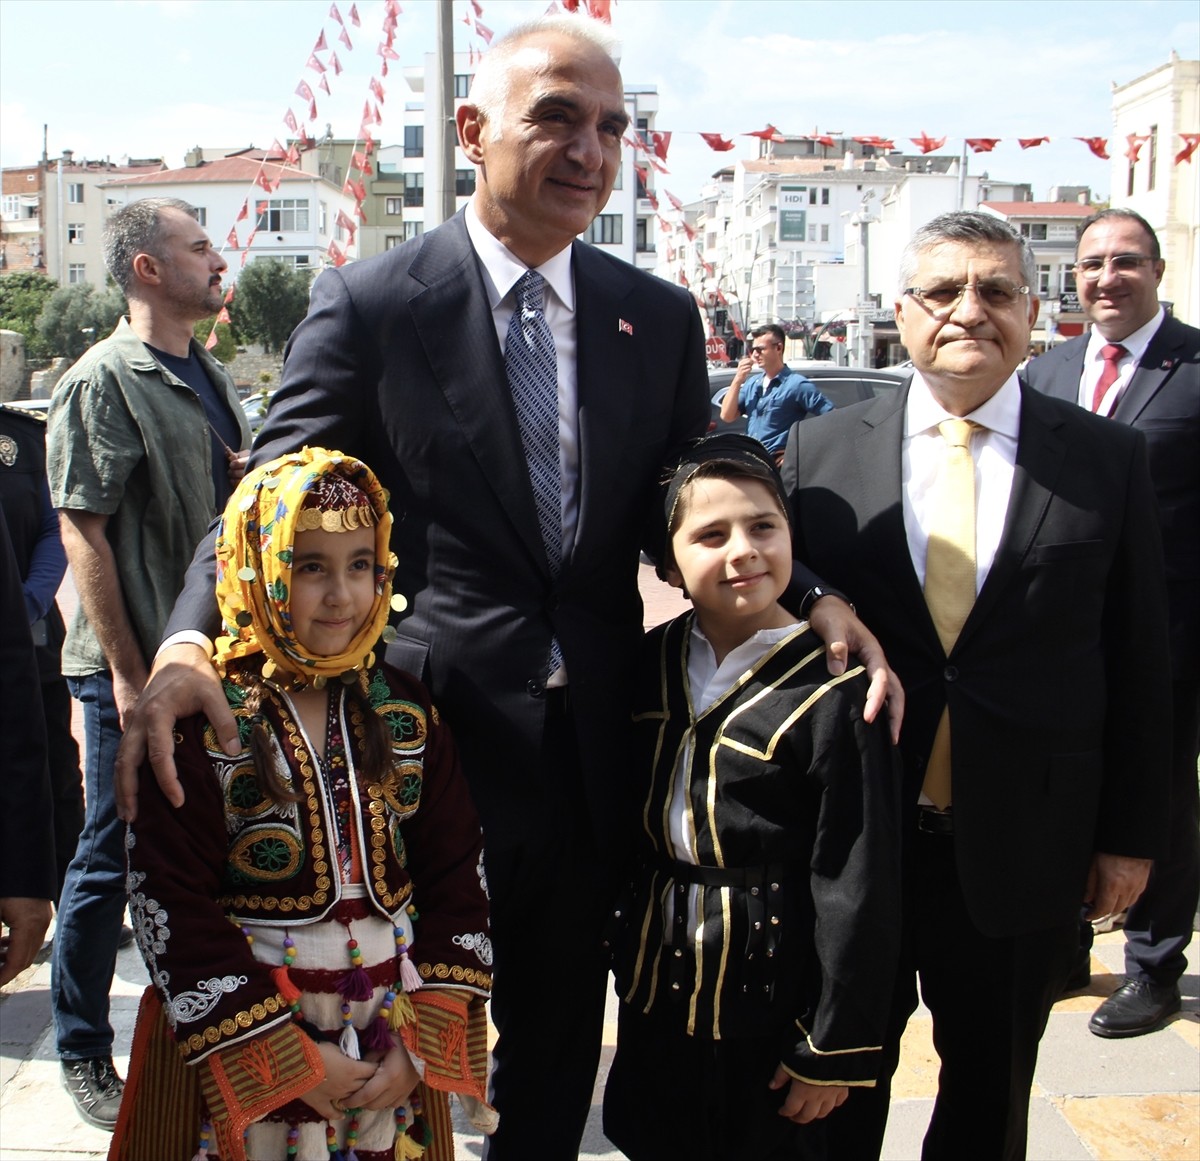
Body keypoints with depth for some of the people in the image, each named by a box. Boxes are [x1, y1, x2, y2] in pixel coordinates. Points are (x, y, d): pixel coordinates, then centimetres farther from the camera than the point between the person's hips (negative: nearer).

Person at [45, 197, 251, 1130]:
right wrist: (128, 673, -18)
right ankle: (84, 1054, 20)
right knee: (114, 857, 4)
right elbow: (84, 534, -15)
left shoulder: (212, 378, 13)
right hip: (134, 667, -7)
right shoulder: (102, 382, -11)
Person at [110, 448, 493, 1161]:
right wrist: (289, 1061, -14)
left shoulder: (406, 712, 1)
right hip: (235, 1062, -3)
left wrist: (424, 1042, -7)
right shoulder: (199, 719, -12)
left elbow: (457, 874, 1)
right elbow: (169, 903, -14)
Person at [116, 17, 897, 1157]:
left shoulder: (660, 317, 5)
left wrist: (818, 598, -11)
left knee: (561, 1044, 21)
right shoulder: (369, 304, -7)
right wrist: (189, 646, -29)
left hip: (596, 750, 4)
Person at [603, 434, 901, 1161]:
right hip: (653, 994, 5)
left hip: (765, 1009, -5)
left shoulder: (833, 693, -17)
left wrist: (833, 1052, -13)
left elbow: (859, 891, -16)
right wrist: (621, 947, 12)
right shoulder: (652, 666, 0)